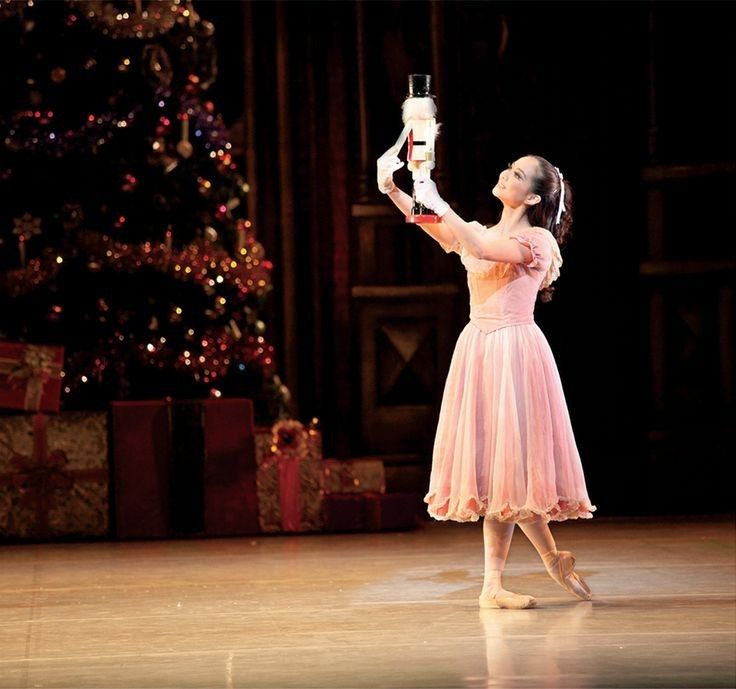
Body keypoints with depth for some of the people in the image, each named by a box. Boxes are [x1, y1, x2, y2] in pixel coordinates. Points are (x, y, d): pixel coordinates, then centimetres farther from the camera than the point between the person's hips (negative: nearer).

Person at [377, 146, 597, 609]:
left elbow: (483, 248, -22)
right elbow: (432, 224, -1)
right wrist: (392, 191, -16)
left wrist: (438, 203, -20)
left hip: (514, 353, -6)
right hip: (477, 351, 6)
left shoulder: (537, 241, -4)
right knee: (492, 468, 2)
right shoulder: (478, 234, 15)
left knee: (509, 464, -7)